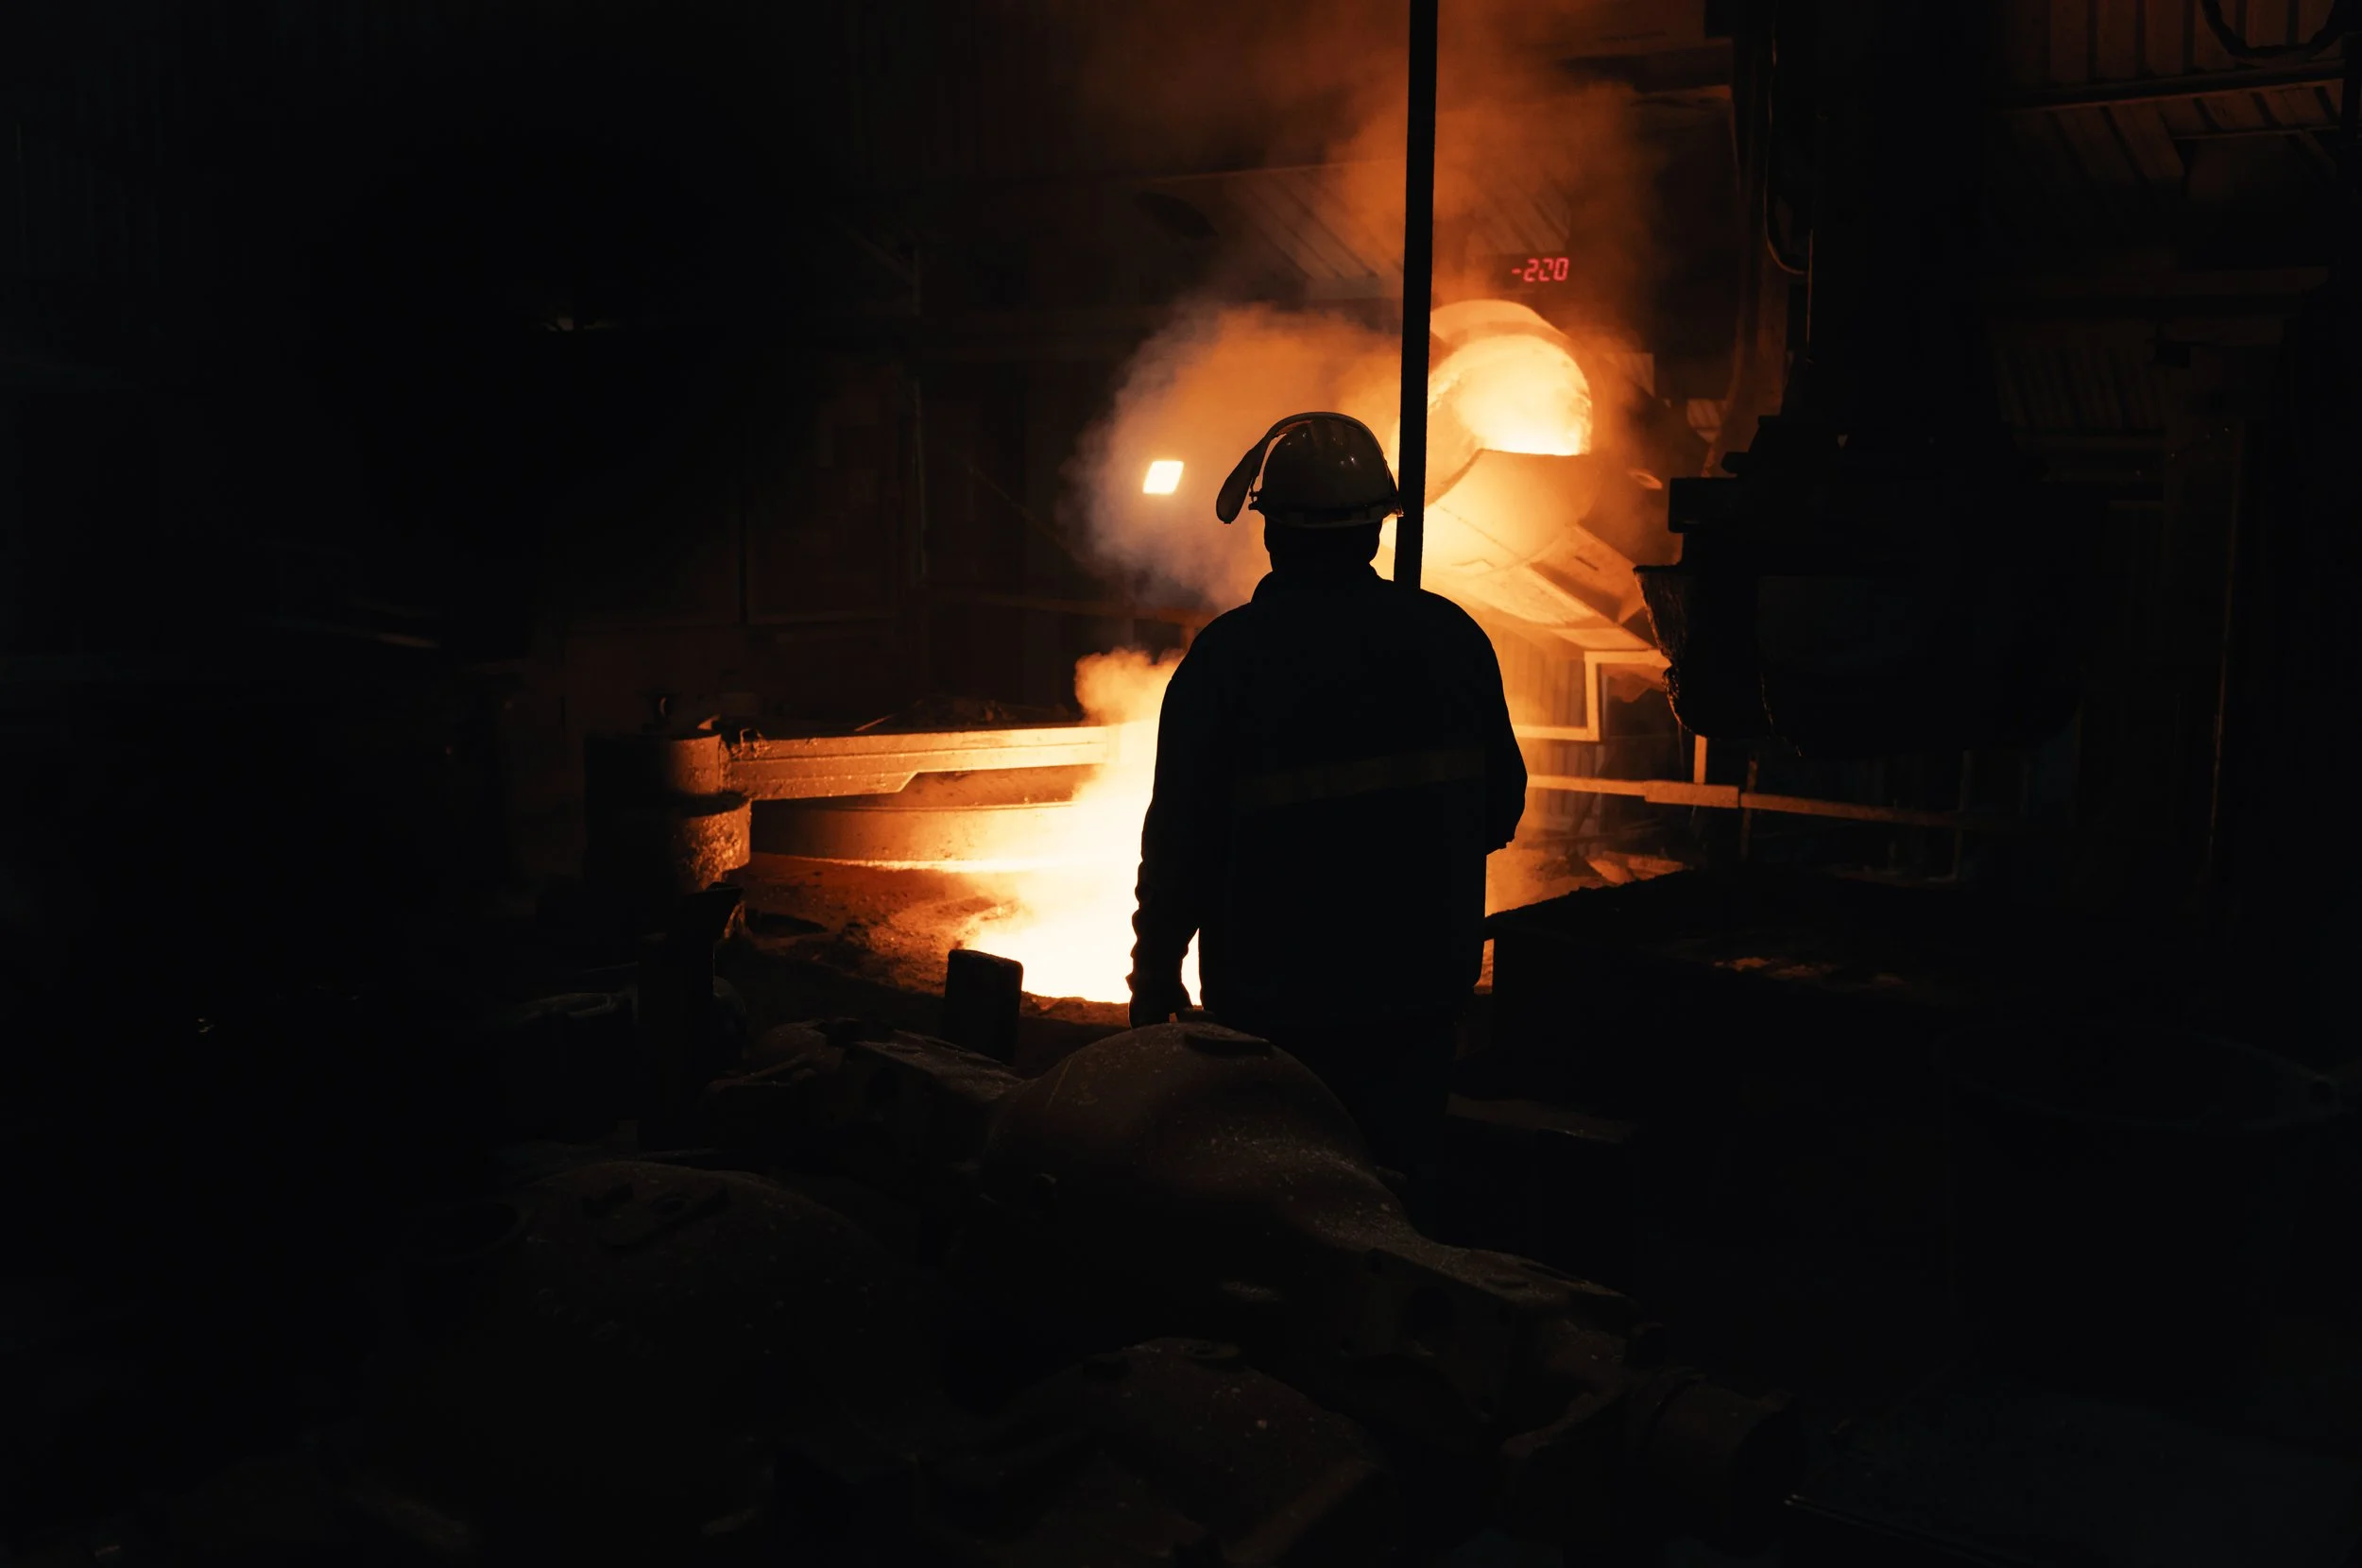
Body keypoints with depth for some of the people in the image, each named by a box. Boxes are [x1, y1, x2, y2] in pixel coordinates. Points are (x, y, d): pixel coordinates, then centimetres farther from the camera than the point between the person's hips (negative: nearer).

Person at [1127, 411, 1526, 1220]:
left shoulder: (1227, 656, -13)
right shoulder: (1452, 637, -2)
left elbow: (1181, 840, -11)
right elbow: (1500, 808, 6)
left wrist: (1155, 980, 0)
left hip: (1274, 996, -3)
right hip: (1421, 992, 3)